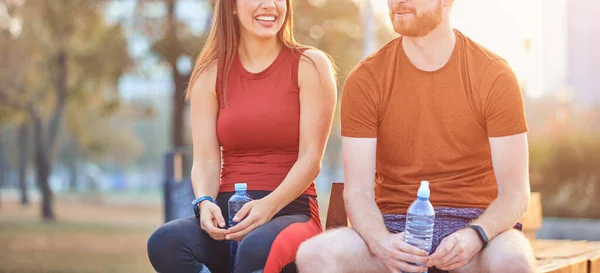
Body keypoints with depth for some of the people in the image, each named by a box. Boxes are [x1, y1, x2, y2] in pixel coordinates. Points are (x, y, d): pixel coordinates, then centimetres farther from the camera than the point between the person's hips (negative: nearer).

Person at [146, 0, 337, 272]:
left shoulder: (310, 66, 4)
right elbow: (205, 160, 4)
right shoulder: (211, 73, 11)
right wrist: (205, 203, -18)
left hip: (290, 210, -3)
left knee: (258, 248, -39)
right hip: (228, 212, 3)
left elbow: (311, 157, -3)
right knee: (164, 242, -31)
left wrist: (269, 205, -20)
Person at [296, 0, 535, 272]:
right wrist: (381, 241, -25)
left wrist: (474, 235, -25)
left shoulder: (495, 76, -2)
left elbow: (515, 192, -5)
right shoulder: (364, 79, 1)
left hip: (475, 225, -1)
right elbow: (357, 191, -3)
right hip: (394, 227, 1)